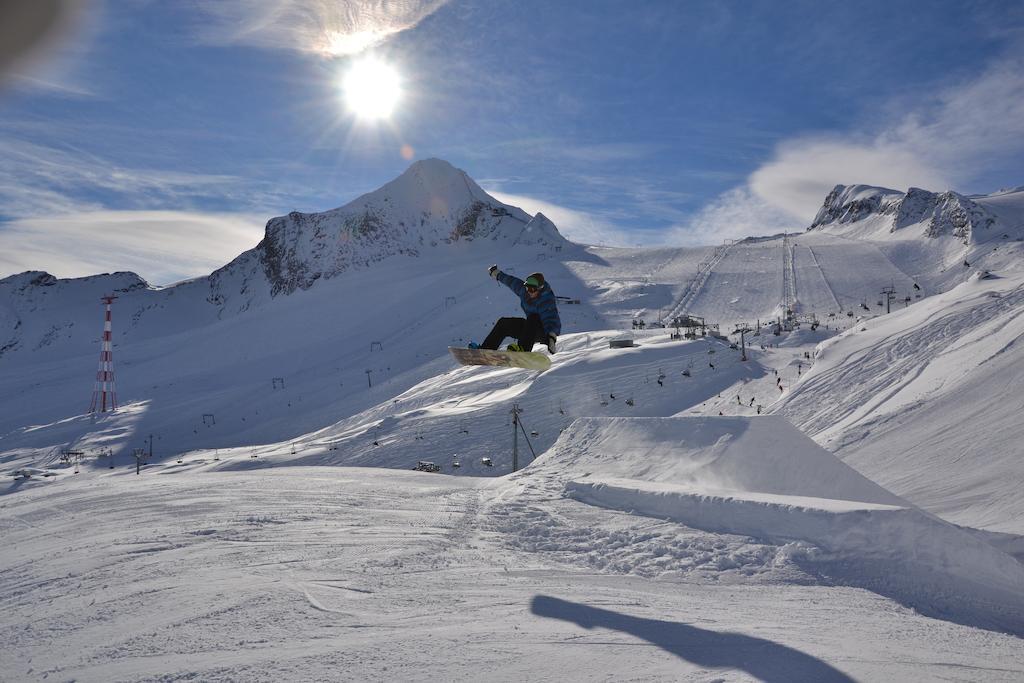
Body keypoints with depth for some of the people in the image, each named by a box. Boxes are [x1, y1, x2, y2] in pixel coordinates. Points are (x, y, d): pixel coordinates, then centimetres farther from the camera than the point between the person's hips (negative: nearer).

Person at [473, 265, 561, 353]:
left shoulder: (547, 301, -29)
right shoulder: (524, 290, -7)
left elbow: (552, 319, -41)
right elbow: (512, 282, 11)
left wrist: (552, 337, -59)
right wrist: (498, 274, 28)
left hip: (547, 331, -8)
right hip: (531, 328, 8)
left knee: (533, 317, -37)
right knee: (503, 323, 1)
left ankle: (523, 349, -48)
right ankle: (486, 348, -1)